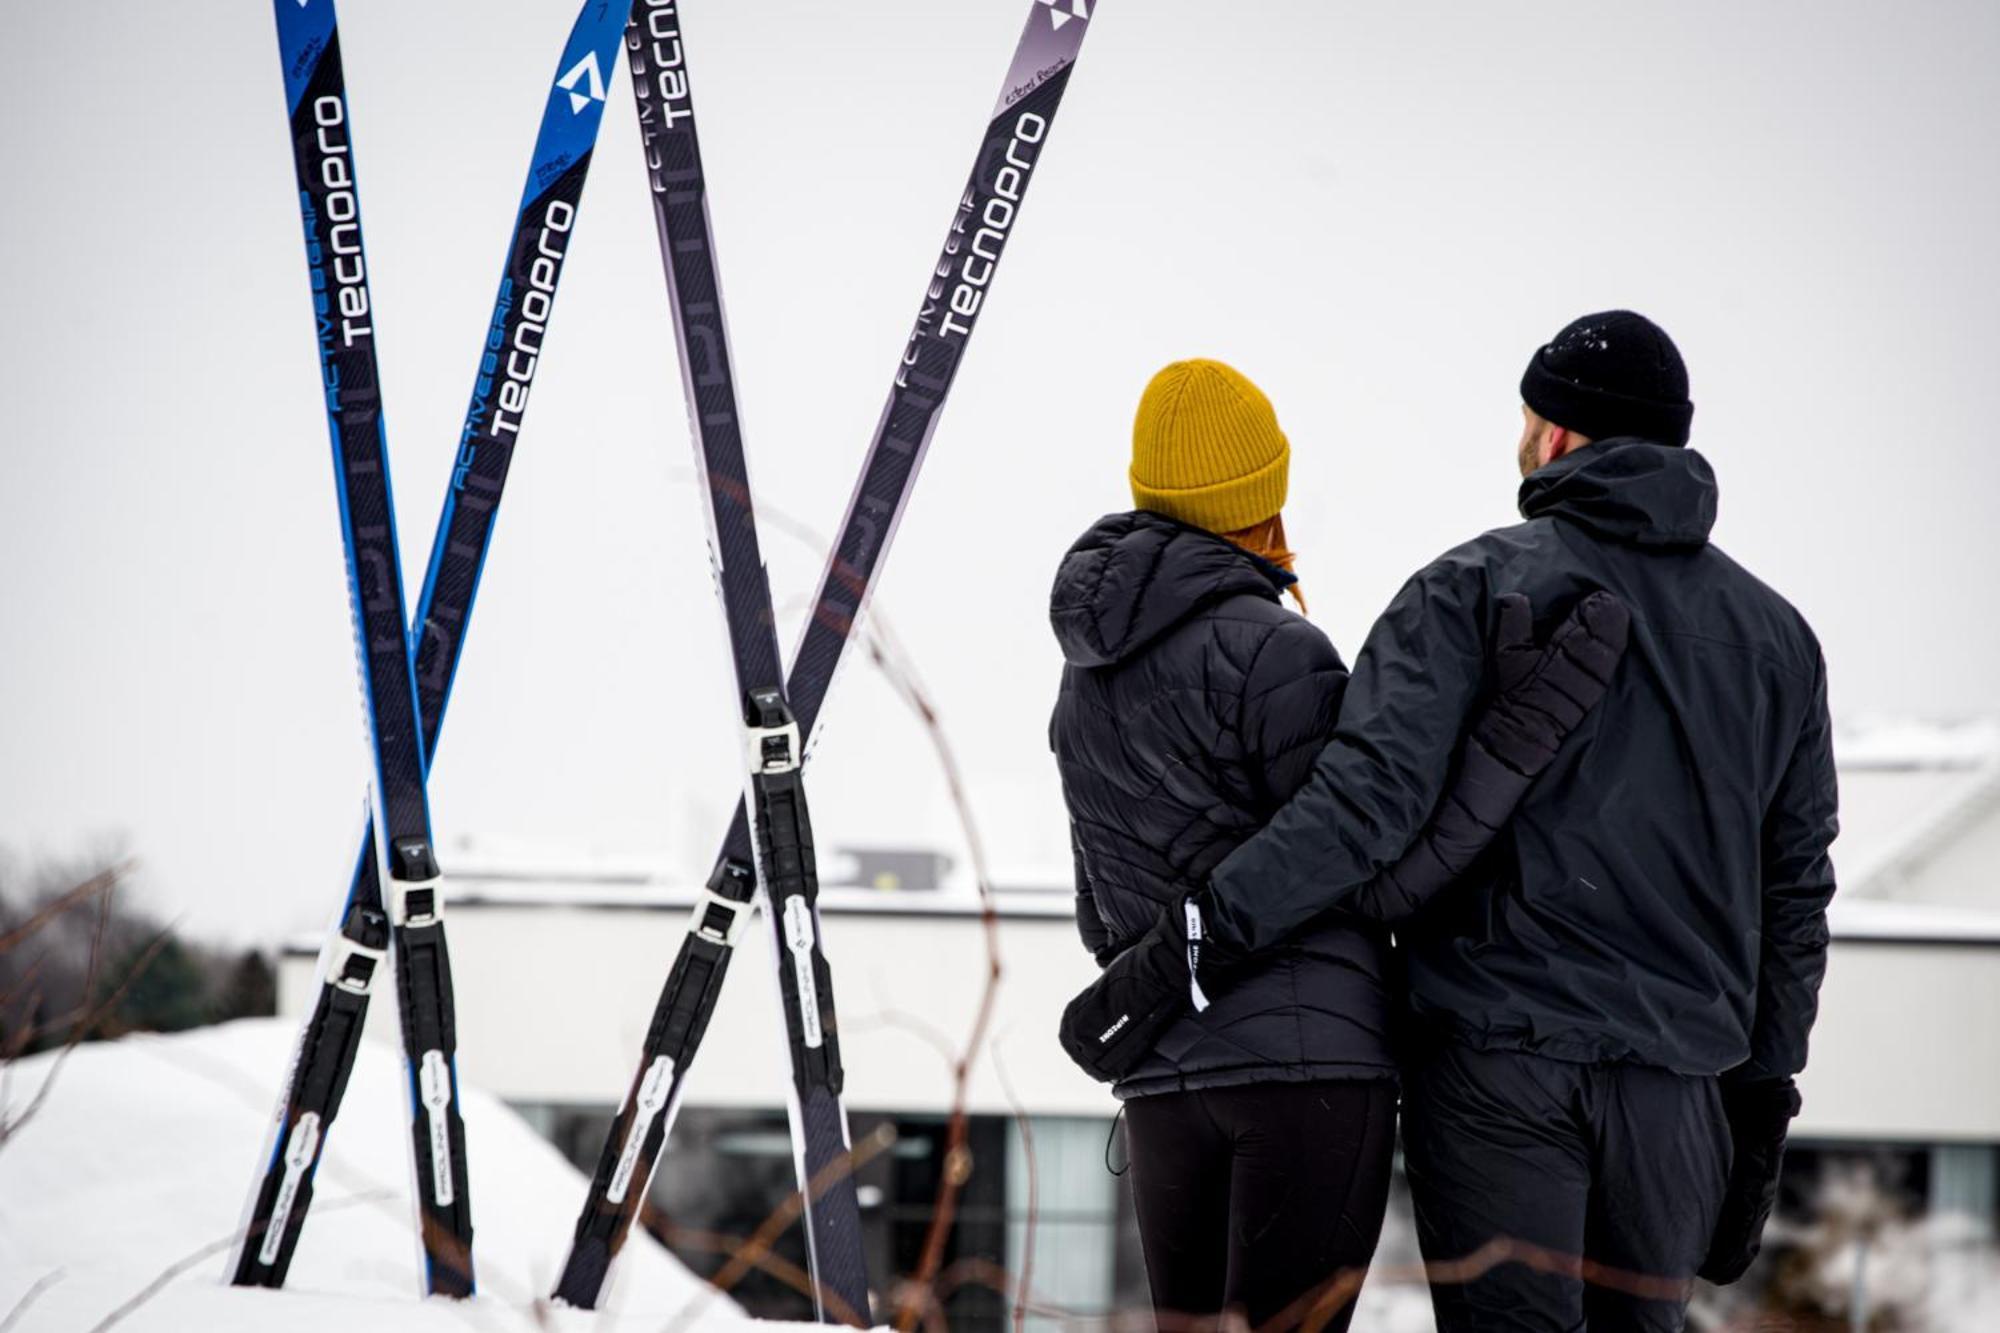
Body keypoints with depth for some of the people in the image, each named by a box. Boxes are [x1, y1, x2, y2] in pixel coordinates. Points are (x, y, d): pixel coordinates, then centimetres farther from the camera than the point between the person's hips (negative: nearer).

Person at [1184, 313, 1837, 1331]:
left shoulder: (1472, 589, -2)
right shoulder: (1774, 634, 13)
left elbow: (1371, 798, -16)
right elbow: (1794, 893, 15)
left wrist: (1204, 925, -20)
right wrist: (1764, 1094, 22)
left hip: (1497, 1064, -4)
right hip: (1679, 1083, 4)